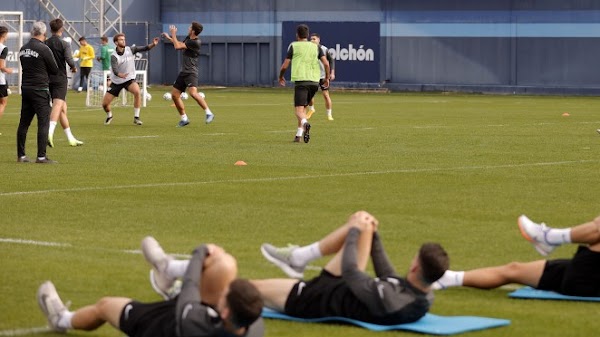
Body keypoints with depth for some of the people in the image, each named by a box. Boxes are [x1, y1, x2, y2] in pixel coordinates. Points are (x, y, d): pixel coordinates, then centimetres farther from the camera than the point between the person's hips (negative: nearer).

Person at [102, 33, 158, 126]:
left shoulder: (130, 49, -6)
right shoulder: (114, 56, -17)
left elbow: (144, 48, -13)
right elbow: (114, 70, -32)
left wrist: (153, 44, -33)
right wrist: (120, 75, -54)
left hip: (129, 79, 1)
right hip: (116, 82, -1)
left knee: (137, 92, -31)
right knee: (105, 104, -3)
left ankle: (136, 118, -20)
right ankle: (109, 116, 33)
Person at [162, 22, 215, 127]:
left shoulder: (195, 42, -17)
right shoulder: (188, 38, 10)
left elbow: (178, 46, -16)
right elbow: (180, 44, 32)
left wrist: (173, 35, -2)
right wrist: (169, 38, 31)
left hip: (191, 72, -9)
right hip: (184, 71, 9)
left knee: (193, 92, -29)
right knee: (174, 95, 7)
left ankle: (208, 113, -21)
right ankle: (184, 118, 17)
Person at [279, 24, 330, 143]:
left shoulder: (294, 46, 5)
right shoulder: (316, 47, 14)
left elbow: (285, 66, 4)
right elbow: (326, 63, 4)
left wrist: (280, 77, 22)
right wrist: (327, 78, 18)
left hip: (300, 81, -4)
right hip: (314, 81, 4)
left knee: (299, 109, -10)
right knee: (303, 107, 20)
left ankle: (305, 123, -43)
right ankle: (298, 135, 18)